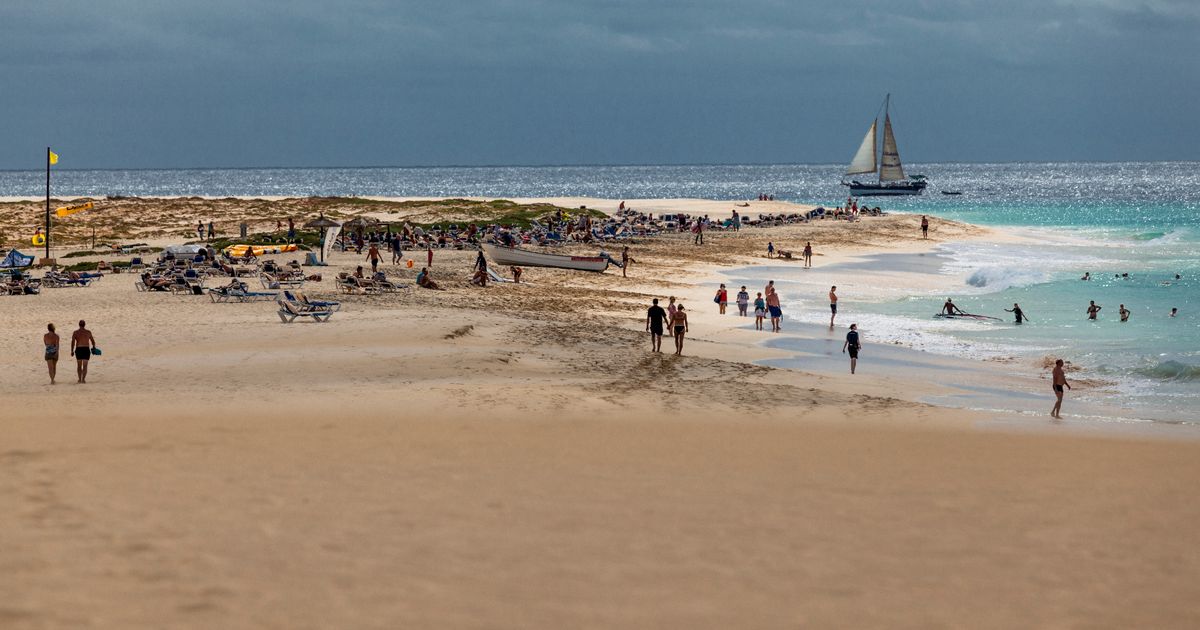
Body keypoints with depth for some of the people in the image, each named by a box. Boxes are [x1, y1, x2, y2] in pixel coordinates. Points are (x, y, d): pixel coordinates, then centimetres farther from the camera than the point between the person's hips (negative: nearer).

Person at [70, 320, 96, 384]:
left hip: (78, 350, 0)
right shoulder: (88, 332, 0)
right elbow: (93, 341, 12)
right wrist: (94, 347, 29)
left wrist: (72, 351, -7)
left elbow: (73, 342, -11)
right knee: (85, 366, 1)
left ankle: (80, 379, 20)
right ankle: (83, 379, -10)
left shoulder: (75, 333, -2)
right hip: (86, 350, 0)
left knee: (79, 365, 17)